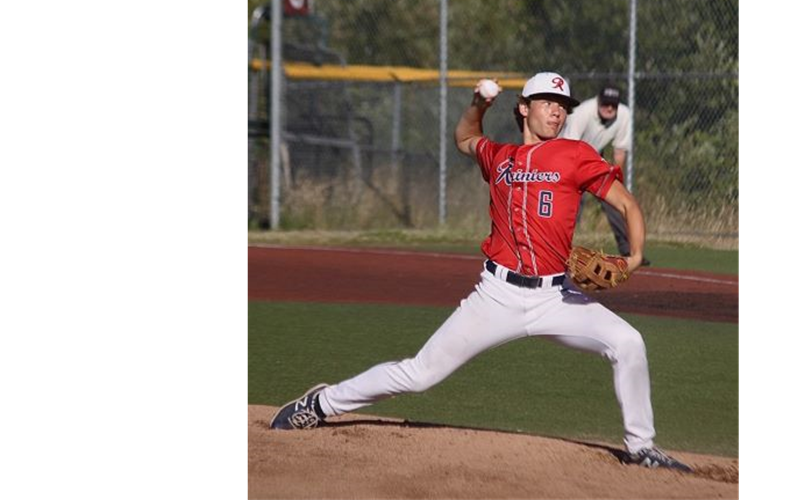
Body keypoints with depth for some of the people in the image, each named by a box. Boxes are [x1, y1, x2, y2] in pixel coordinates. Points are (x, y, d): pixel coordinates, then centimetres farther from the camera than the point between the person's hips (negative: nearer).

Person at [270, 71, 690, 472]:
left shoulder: (575, 155, 2)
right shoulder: (498, 157, 13)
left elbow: (626, 203, -1)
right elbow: (464, 139, 36)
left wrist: (635, 256, -17)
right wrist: (478, 106, 17)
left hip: (555, 297, -1)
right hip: (498, 294, 1)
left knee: (627, 343, -21)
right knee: (420, 373, 0)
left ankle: (640, 446, -3)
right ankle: (322, 404, 19)